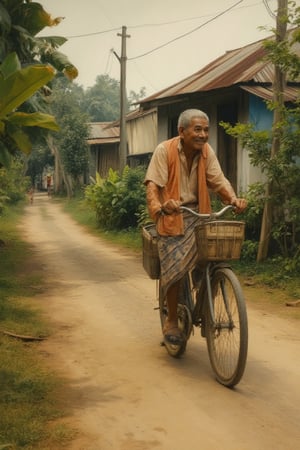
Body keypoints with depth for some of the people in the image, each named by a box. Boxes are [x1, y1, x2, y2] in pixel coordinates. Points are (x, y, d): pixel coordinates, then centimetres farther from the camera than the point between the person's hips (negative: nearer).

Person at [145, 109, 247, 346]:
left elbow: (218, 180, -4)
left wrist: (233, 198, -25)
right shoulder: (164, 150, -11)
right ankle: (172, 321, 6)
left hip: (198, 215, 4)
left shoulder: (206, 151, 2)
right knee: (174, 268, -13)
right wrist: (159, 207, -38)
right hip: (172, 217, -4)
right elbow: (153, 184, -18)